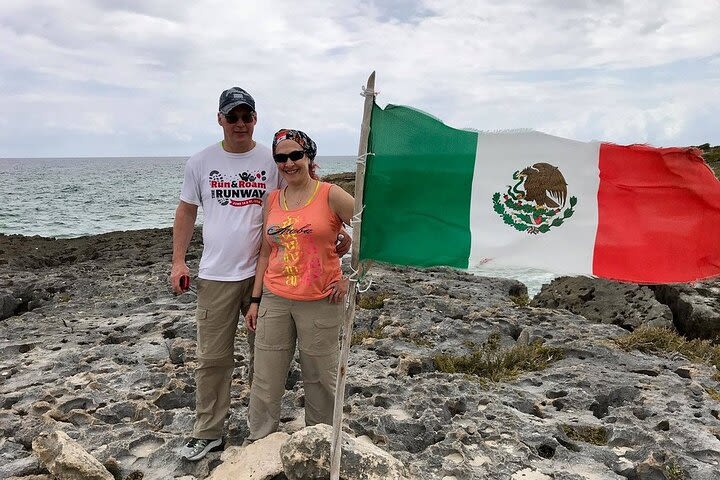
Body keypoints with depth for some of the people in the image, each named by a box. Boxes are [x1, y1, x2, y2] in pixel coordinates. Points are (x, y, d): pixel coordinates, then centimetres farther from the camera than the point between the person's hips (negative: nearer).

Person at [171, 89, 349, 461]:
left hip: (263, 273, 0)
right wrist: (178, 262, 4)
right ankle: (208, 432, 24)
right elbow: (186, 212, 10)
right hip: (216, 276, 1)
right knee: (212, 358, 8)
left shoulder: (273, 161, -2)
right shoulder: (200, 162, 3)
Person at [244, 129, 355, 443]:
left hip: (320, 302, -3)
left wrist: (350, 277, -7)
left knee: (320, 376, 11)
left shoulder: (330, 195, -7)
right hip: (275, 299, 4)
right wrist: (255, 301, 9)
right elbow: (266, 253, 11)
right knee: (265, 378, 9)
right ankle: (257, 441, 28)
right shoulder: (272, 200, 7)